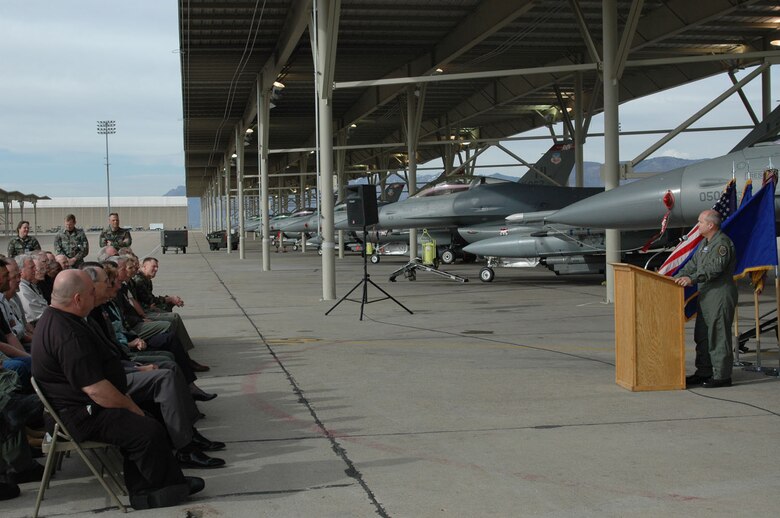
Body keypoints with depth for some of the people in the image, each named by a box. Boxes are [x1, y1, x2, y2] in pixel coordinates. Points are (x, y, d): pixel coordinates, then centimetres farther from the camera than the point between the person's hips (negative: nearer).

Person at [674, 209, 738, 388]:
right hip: (706, 294, 10)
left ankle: (722, 376, -2)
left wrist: (692, 279, -29)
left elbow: (715, 267, -24)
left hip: (720, 295, -10)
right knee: (702, 336, 13)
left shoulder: (722, 243, -14)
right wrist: (676, 278, 15)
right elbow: (693, 264, 24)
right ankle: (703, 372, 20)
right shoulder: (704, 243, 19)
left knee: (718, 336, -7)